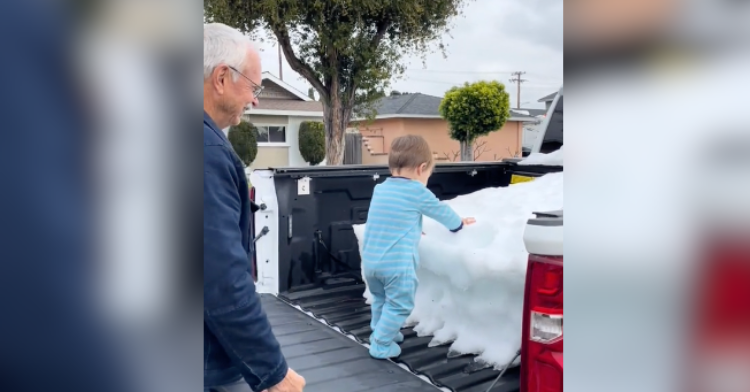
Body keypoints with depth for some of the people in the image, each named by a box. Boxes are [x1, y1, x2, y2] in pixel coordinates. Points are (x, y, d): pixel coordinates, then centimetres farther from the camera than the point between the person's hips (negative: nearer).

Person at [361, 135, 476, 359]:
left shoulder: (380, 189, 14)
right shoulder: (418, 192, -6)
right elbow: (441, 211, 10)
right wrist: (458, 224, 30)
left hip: (370, 261, 7)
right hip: (396, 263, -7)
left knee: (380, 299, 26)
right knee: (399, 305, 6)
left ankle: (379, 333, 37)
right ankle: (381, 346, 10)